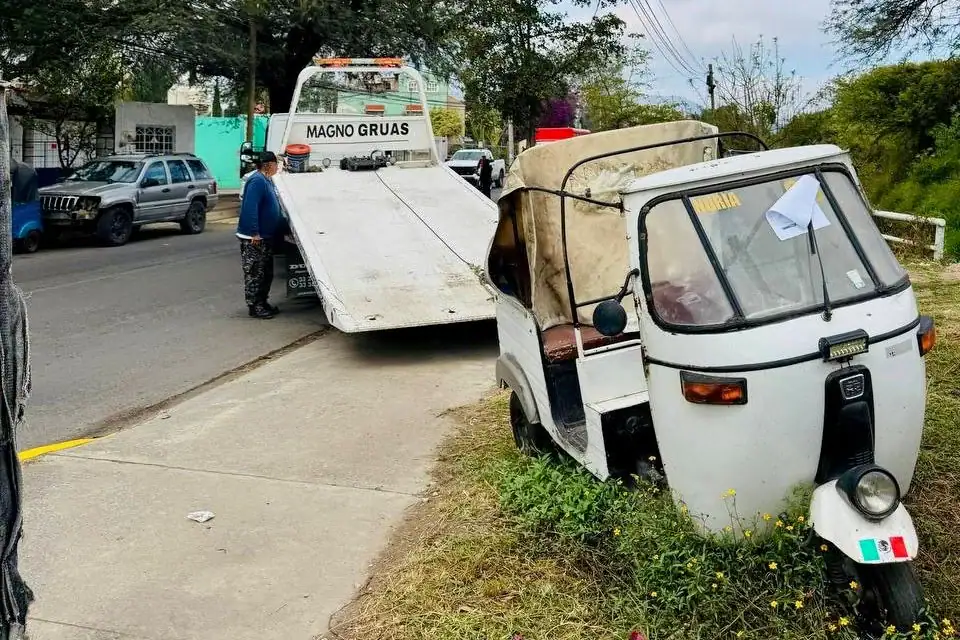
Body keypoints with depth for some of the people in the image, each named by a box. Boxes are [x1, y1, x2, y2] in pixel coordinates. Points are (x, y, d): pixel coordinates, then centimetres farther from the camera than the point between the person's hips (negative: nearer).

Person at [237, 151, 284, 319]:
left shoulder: (267, 181, 14)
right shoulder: (257, 181, -19)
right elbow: (250, 208, -26)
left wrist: (281, 228, 24)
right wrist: (255, 233, -27)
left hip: (266, 237, 10)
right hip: (254, 238, -10)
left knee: (266, 273, 17)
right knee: (254, 274, -3)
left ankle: (263, 303, 27)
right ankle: (254, 307, 3)